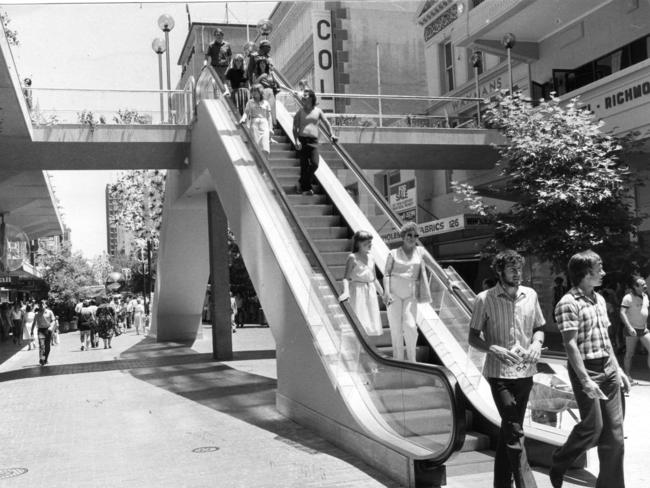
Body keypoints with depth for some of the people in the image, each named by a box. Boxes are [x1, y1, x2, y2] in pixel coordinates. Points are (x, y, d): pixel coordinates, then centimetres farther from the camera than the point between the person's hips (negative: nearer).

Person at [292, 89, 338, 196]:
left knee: (315, 164, -11)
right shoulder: (300, 112, 7)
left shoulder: (318, 111, 12)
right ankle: (306, 188, 9)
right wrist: (296, 140, -11)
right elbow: (295, 128, 4)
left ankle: (302, 183, 9)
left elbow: (326, 123, 11)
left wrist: (332, 134, -4)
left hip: (313, 141, 1)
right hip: (302, 140, -1)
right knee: (304, 166, -3)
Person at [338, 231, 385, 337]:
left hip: (370, 292, 7)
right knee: (358, 322, -10)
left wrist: (383, 294, 20)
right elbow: (346, 277, -13)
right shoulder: (353, 258, -6)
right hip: (357, 291, -6)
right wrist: (346, 291, -29)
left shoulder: (370, 258, 12)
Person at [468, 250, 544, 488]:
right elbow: (473, 337, -2)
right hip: (499, 373, -4)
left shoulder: (530, 295, 5)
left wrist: (537, 344, -5)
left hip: (525, 372, 5)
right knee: (514, 432, -10)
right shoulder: (485, 299, -6)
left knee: (509, 429, 14)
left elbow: (539, 328, 17)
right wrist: (494, 349, -19)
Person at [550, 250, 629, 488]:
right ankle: (557, 465, 18)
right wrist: (585, 380, -23)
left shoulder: (599, 300, 13)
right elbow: (570, 345, -18)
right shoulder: (569, 303, -13)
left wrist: (617, 368, 17)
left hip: (608, 369, 8)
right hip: (586, 370, -8)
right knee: (592, 428, -6)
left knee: (614, 432, 7)